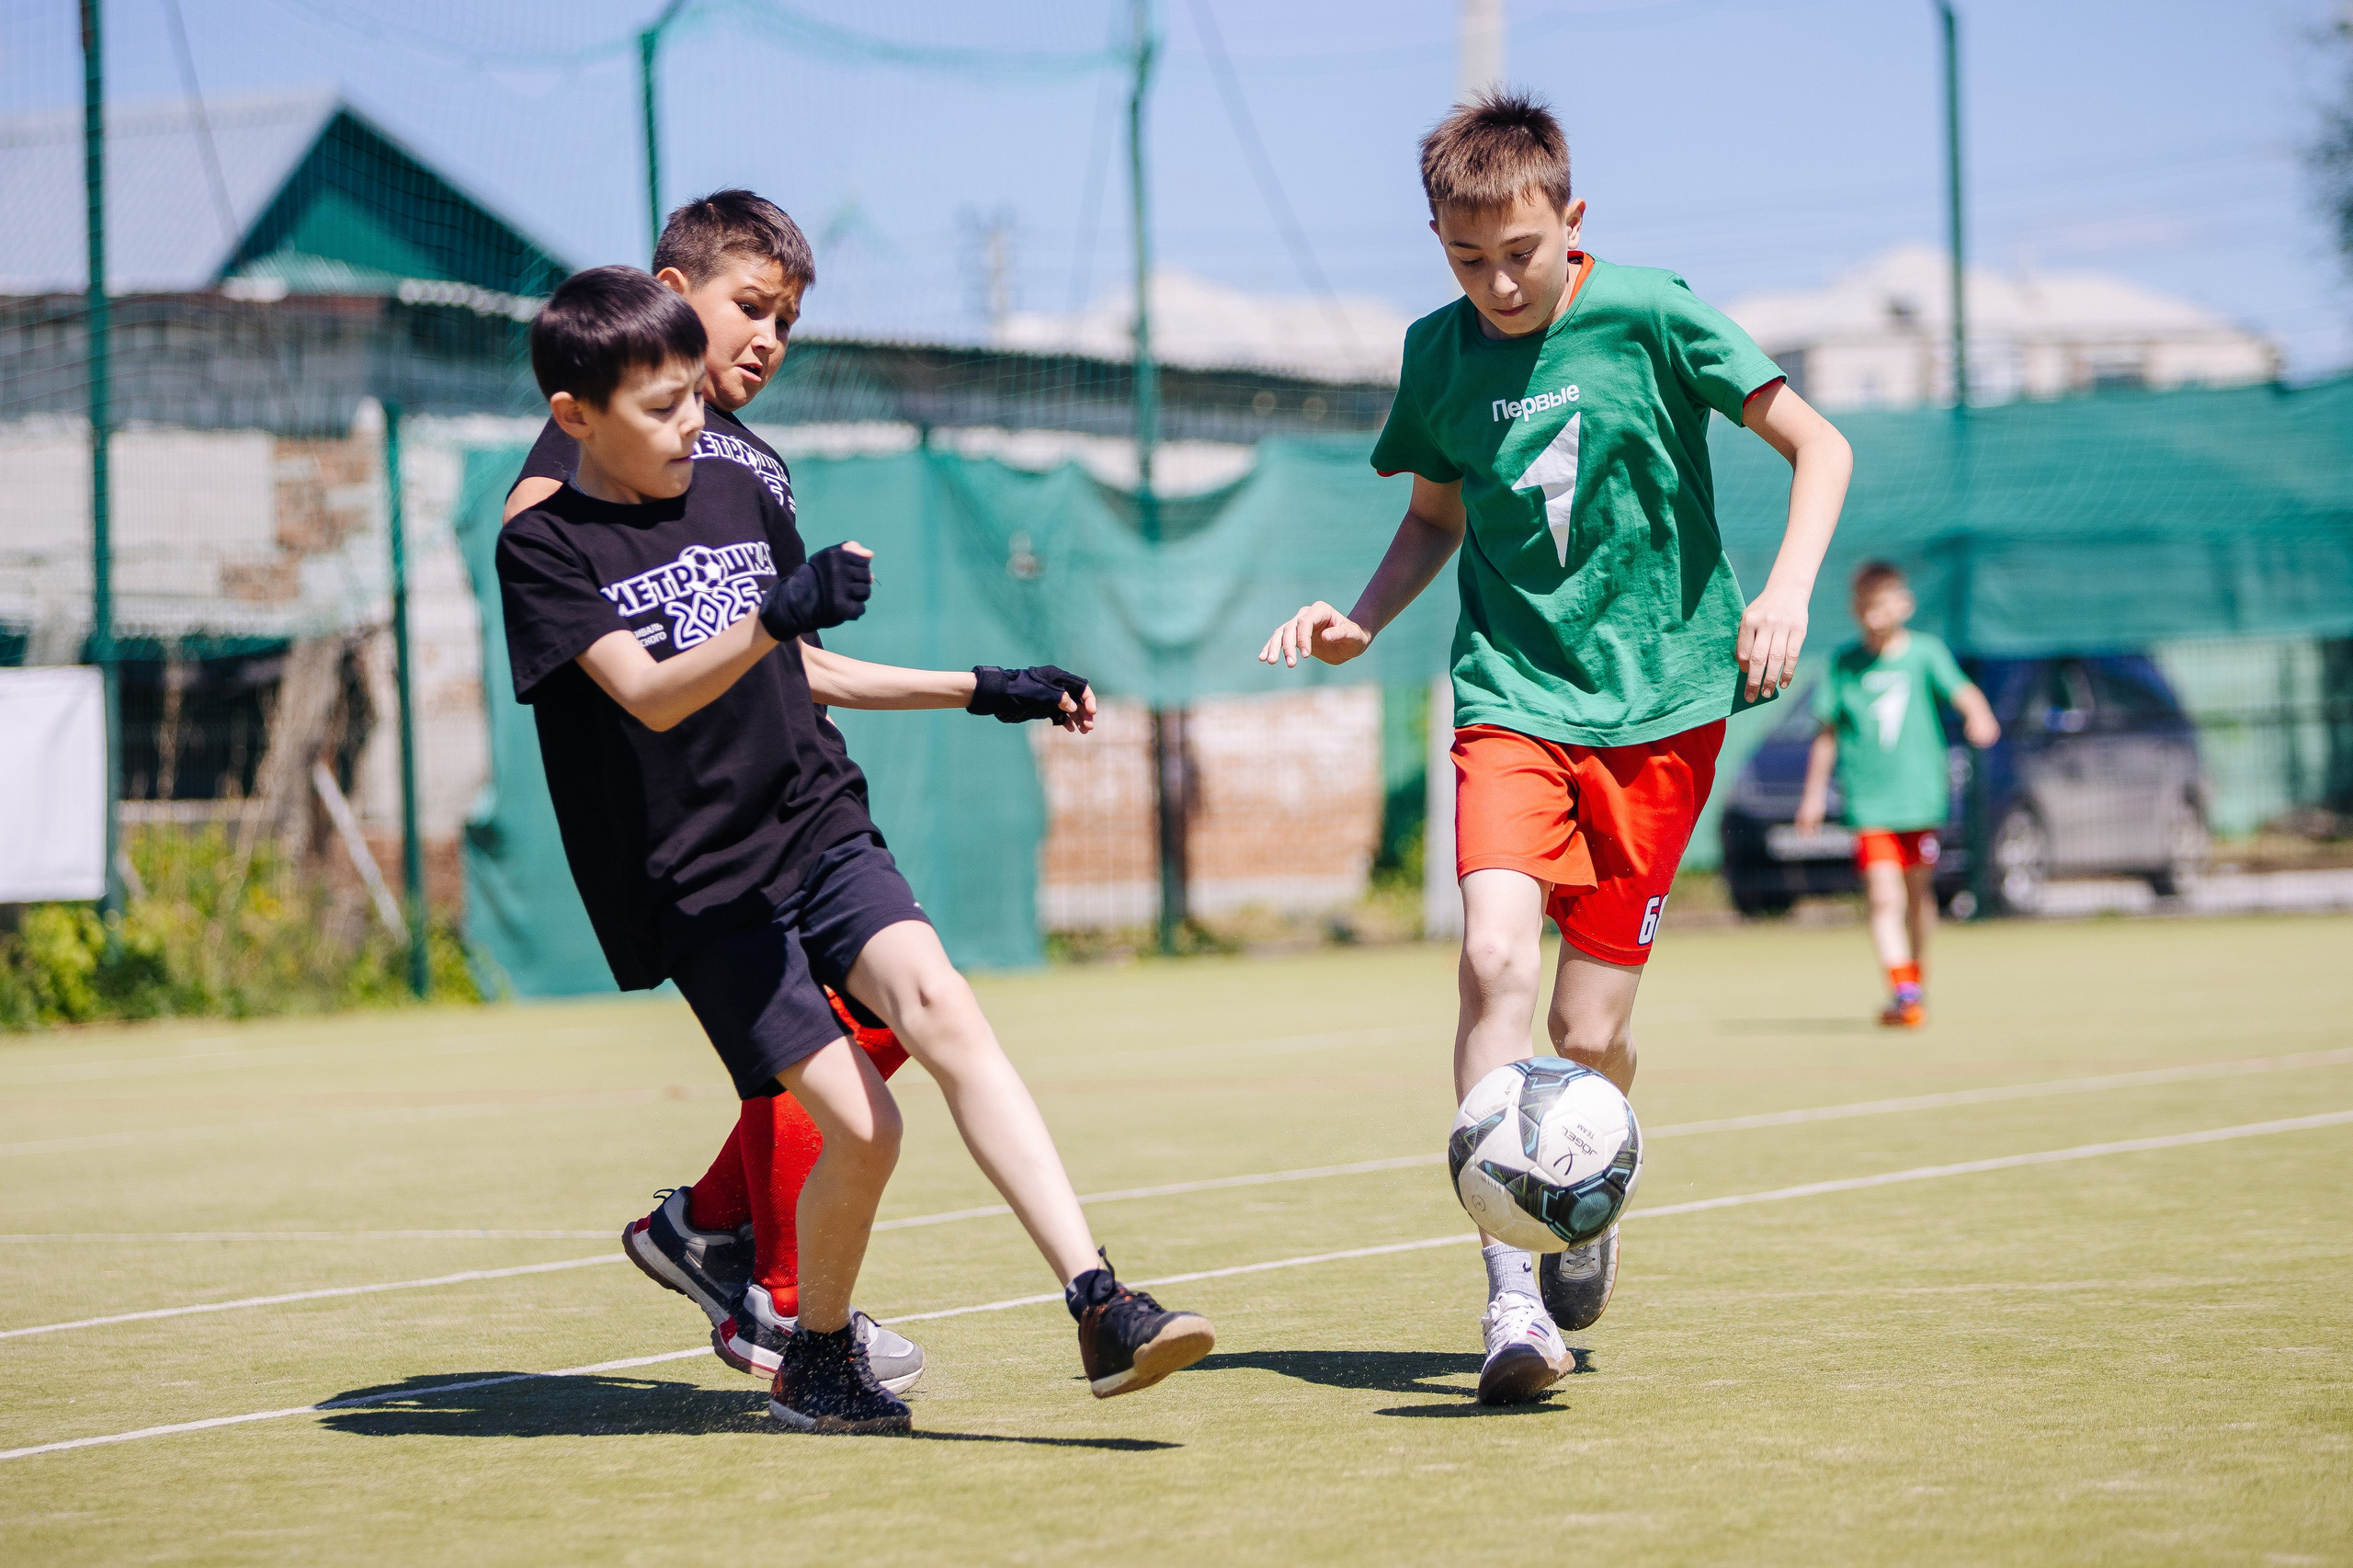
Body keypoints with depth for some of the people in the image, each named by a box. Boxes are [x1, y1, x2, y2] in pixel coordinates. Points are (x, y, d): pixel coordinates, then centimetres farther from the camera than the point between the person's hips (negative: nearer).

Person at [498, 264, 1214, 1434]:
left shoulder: (740, 495, 13)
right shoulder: (544, 548, -4)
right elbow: (650, 696, -19)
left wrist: (983, 691, 24)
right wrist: (771, 619, -35)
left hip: (820, 830, 4)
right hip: (698, 886, -4)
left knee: (938, 1004, -24)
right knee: (859, 1124, -14)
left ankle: (1098, 1303, -31)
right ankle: (815, 1356, 13)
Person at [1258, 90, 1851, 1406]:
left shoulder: (1649, 317, -7)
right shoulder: (1438, 353, 5)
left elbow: (1819, 446, -2)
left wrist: (1787, 590, -17)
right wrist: (1362, 620, 5)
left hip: (1660, 702, -2)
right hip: (1513, 694, 2)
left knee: (1593, 1030, -2)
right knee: (1497, 955, -23)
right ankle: (1512, 1294, -26)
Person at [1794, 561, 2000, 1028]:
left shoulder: (1925, 652, 0)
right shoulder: (1844, 663, 4)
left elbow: (1962, 691, -12)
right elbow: (1828, 731, 11)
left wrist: (1979, 717, -34)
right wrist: (1814, 792, 11)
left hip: (1921, 795, 1)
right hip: (1869, 801, -1)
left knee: (1918, 892, 13)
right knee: (1883, 896, -15)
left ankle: (1916, 980, 32)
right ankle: (1903, 990, -22)